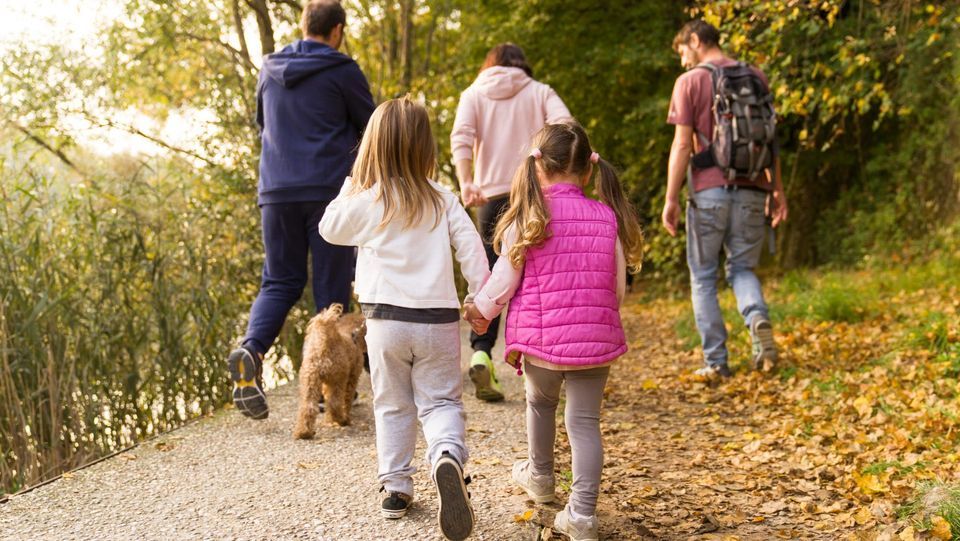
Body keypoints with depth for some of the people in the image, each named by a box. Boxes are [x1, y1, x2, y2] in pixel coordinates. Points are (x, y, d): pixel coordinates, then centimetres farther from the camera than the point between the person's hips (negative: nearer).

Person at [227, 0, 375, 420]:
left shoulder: (270, 69, 11)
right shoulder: (342, 71, -4)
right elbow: (371, 126, 5)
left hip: (276, 190, 4)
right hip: (329, 189, -4)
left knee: (280, 282, 11)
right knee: (331, 285, 4)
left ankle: (251, 349, -16)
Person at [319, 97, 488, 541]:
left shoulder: (365, 202, -4)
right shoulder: (444, 201, 0)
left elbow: (329, 229, 14)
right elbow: (472, 250, 0)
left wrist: (350, 185, 19)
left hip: (386, 318, 0)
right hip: (439, 320, 1)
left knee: (392, 406, 16)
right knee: (440, 401, 6)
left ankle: (396, 487, 18)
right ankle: (447, 455, -25)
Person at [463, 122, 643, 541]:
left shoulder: (527, 219, -8)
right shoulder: (607, 218, -1)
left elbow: (504, 279, -2)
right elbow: (618, 286, 7)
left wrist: (479, 310, 16)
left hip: (541, 337, -1)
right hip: (595, 338, 1)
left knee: (541, 402, 25)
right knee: (585, 421, 6)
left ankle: (540, 476, 45)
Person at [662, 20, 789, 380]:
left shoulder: (690, 82, -3)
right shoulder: (756, 77, 10)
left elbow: (682, 144, -8)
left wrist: (671, 198, -5)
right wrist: (777, 189, 17)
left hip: (709, 191, -4)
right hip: (751, 191, 4)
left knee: (703, 276, 8)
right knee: (742, 268, 15)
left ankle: (715, 361, 5)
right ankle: (758, 318, -15)